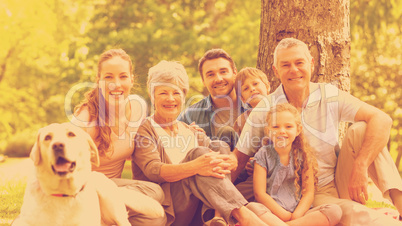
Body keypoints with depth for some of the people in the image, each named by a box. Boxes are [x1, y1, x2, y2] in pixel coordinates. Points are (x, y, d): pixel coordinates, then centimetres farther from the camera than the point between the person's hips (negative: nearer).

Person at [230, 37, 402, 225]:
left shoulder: (329, 96, -6)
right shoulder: (264, 110, -8)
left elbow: (382, 120, -17)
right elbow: (240, 157, -4)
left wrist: (360, 167, -29)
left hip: (342, 183, 3)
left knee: (361, 130, -21)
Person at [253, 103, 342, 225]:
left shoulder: (303, 155, 9)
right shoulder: (264, 154, 3)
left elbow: (308, 192, 4)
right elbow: (259, 194, -5)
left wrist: (296, 216, -13)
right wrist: (285, 215, -14)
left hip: (298, 212, 4)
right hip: (272, 213, -4)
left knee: (335, 211, -22)